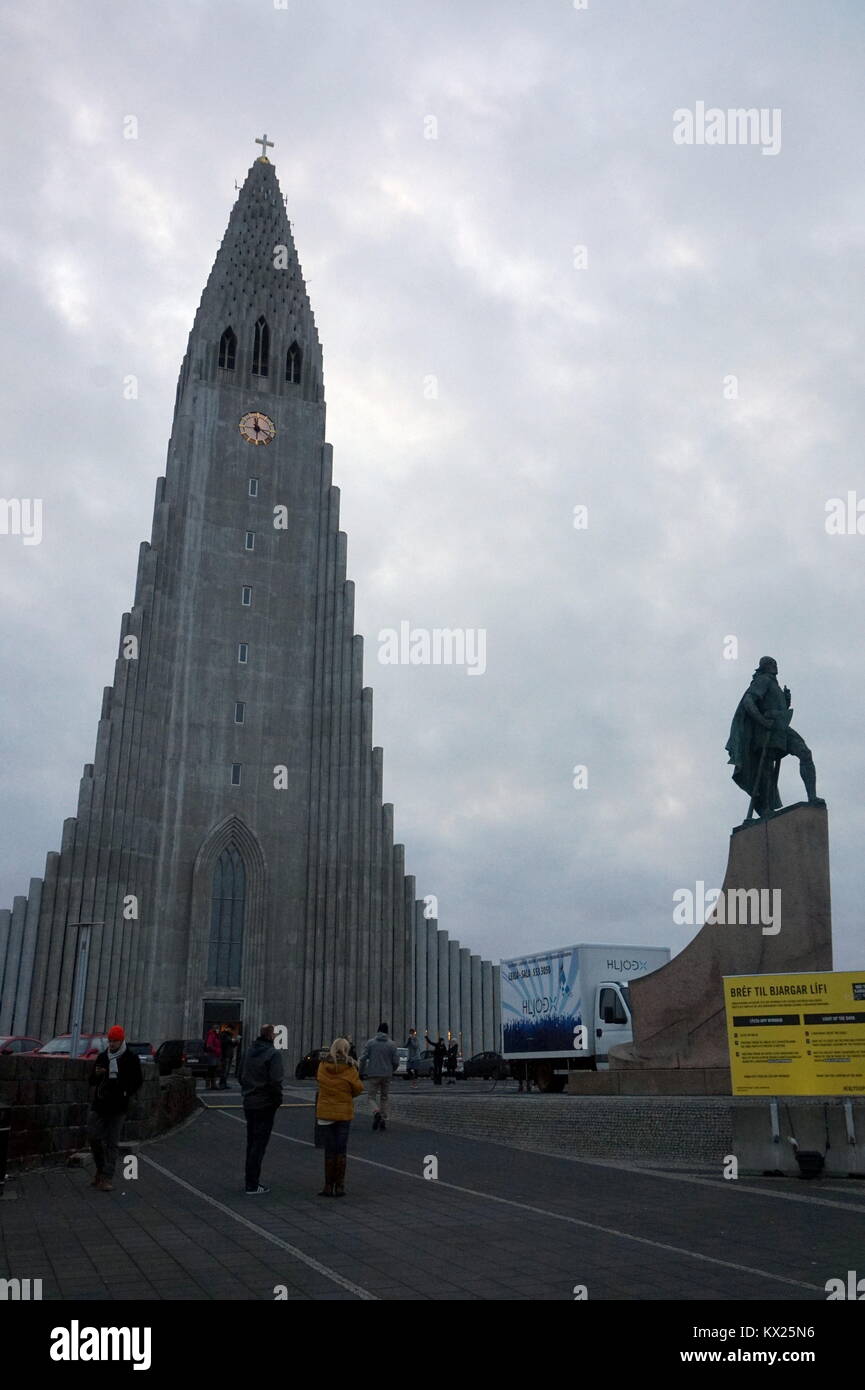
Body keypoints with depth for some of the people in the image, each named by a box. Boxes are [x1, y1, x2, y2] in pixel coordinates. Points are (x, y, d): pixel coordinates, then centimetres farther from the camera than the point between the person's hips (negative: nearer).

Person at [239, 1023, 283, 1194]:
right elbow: (275, 1081, -21)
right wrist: (278, 1100, -8)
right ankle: (252, 1186, 1)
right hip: (265, 1105, -7)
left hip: (249, 1103, 7)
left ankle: (250, 1181, 23)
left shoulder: (250, 1052, 9)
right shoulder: (273, 1054, -16)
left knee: (251, 1143, 16)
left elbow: (241, 1076, 14)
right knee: (259, 1144, -2)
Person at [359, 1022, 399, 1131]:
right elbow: (396, 1061, -1)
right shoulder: (391, 1044, 0)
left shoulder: (370, 1042, -3)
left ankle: (376, 1113, -21)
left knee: (372, 1096, 7)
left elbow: (363, 1058, -9)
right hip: (387, 1075, 2)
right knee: (384, 1097, 15)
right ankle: (383, 1120, 10)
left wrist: (361, 1072, 4)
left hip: (374, 1074, -2)